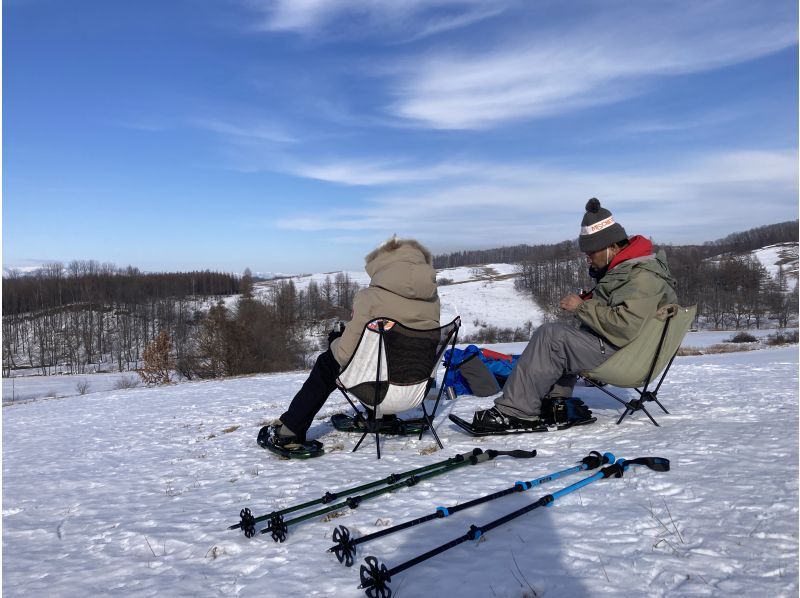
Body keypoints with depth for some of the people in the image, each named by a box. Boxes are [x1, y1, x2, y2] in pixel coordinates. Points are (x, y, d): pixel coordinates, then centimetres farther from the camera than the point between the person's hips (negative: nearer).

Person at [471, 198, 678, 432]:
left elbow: (624, 328, -31)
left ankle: (515, 411, -19)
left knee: (551, 335, -21)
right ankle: (556, 402, 5)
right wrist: (586, 299, 5)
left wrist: (582, 307, -20)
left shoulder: (643, 277, -20)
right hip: (614, 344, 11)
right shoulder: (626, 267, 12)